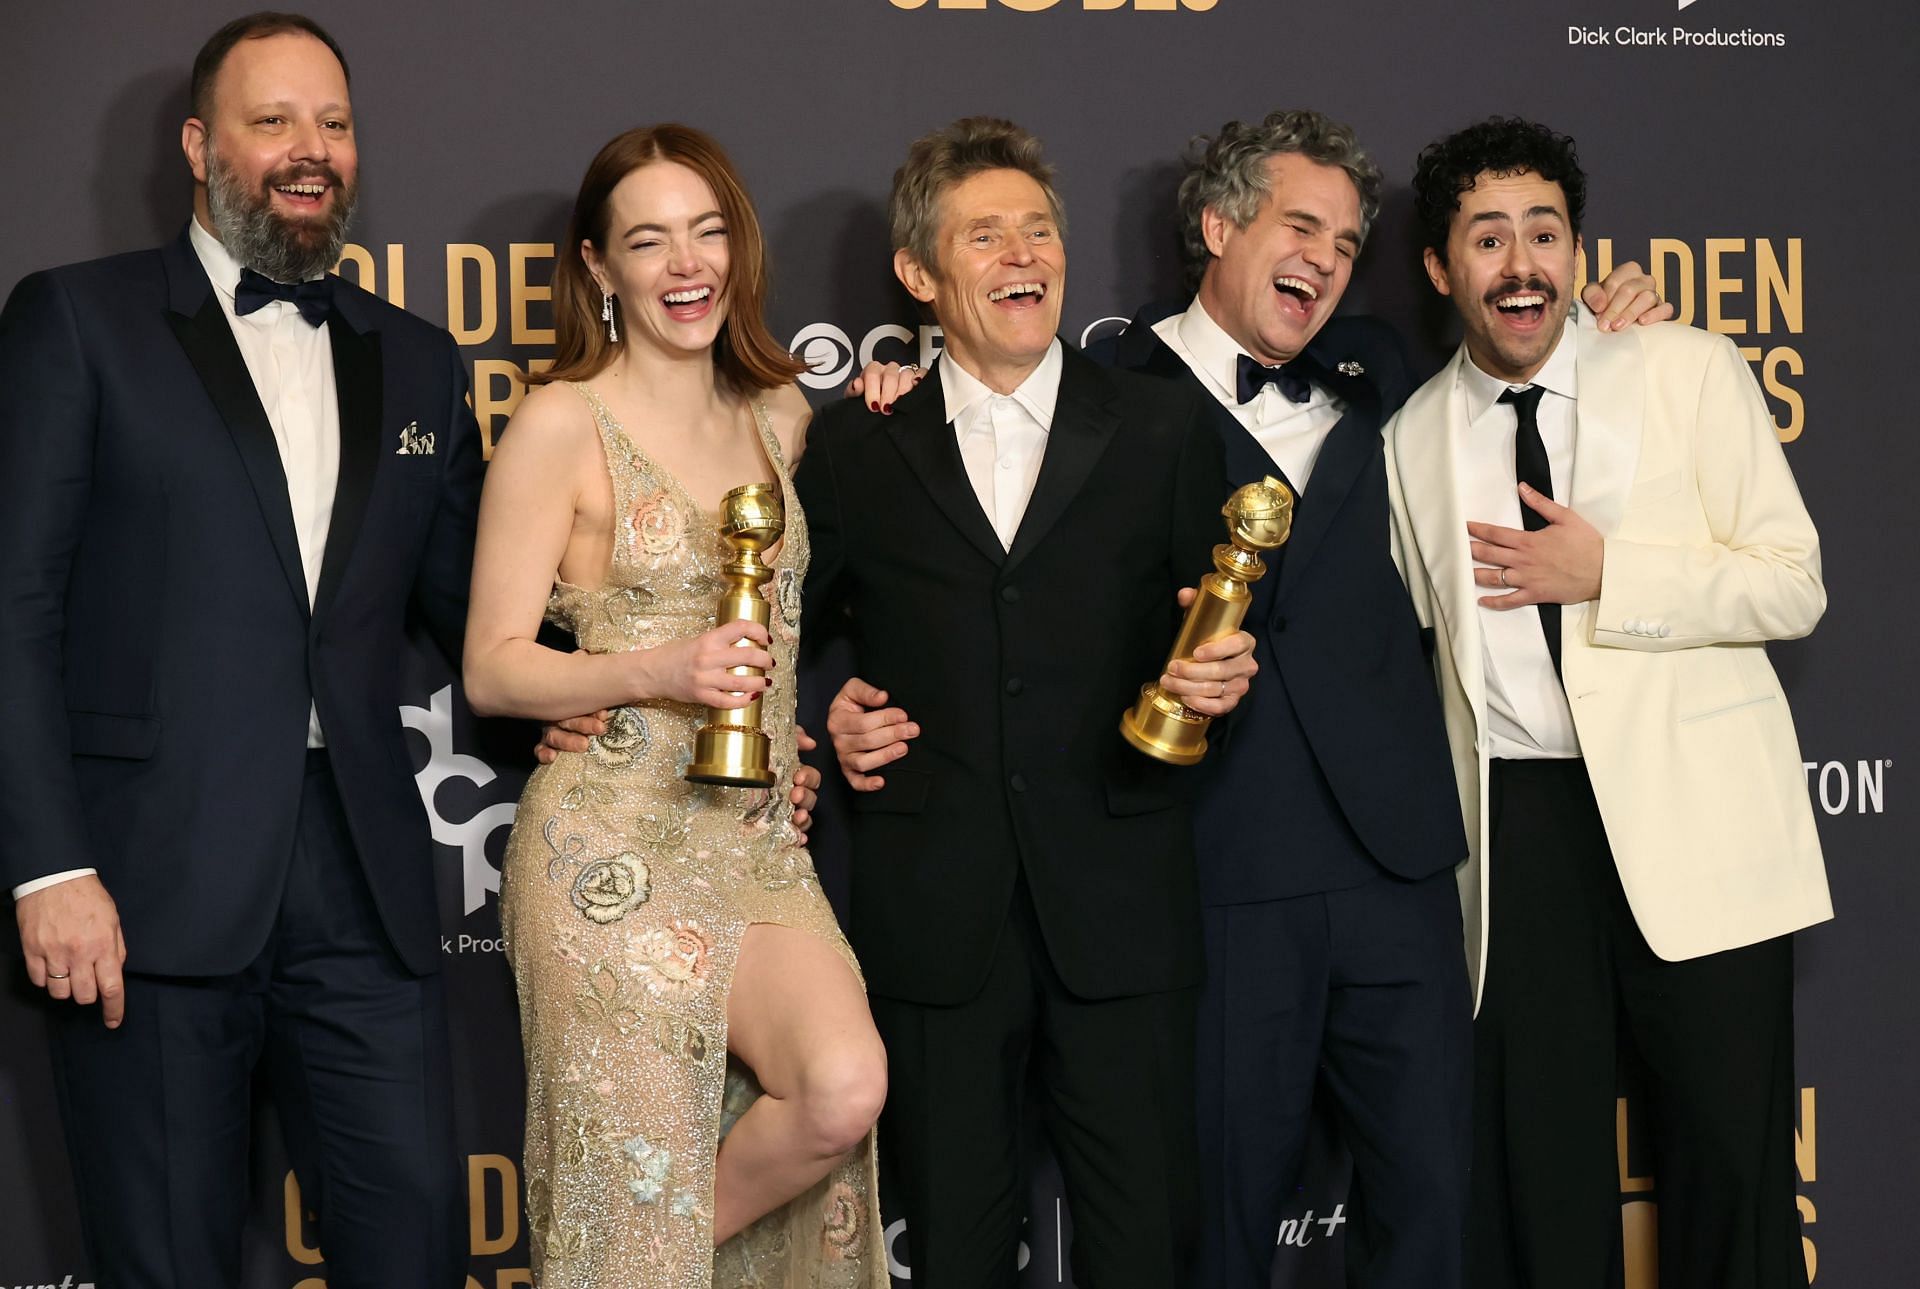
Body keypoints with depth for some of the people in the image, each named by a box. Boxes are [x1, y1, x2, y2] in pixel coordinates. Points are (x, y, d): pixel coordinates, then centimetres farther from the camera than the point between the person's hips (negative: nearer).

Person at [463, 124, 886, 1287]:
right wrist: (659, 672, -20)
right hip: (616, 841, -5)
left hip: (760, 837, 5)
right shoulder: (563, 424, -5)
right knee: (636, 1183, -4)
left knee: (846, 1091, -17)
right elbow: (493, 668, -5)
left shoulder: (782, 414, 12)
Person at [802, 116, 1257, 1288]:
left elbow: (1213, 640, 9)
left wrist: (1219, 676, -12)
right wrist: (827, 715, -1)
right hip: (935, 916, 1)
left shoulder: (1165, 432, 6)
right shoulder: (853, 449, 7)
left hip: (1121, 912, 0)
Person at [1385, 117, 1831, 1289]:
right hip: (1518, 823, 3)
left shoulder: (1690, 372, 2)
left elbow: (1794, 586, -3)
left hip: (1693, 809, -2)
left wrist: (1605, 573, -12)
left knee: (1732, 1150, 0)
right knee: (1533, 1161, 7)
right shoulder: (1413, 436, 11)